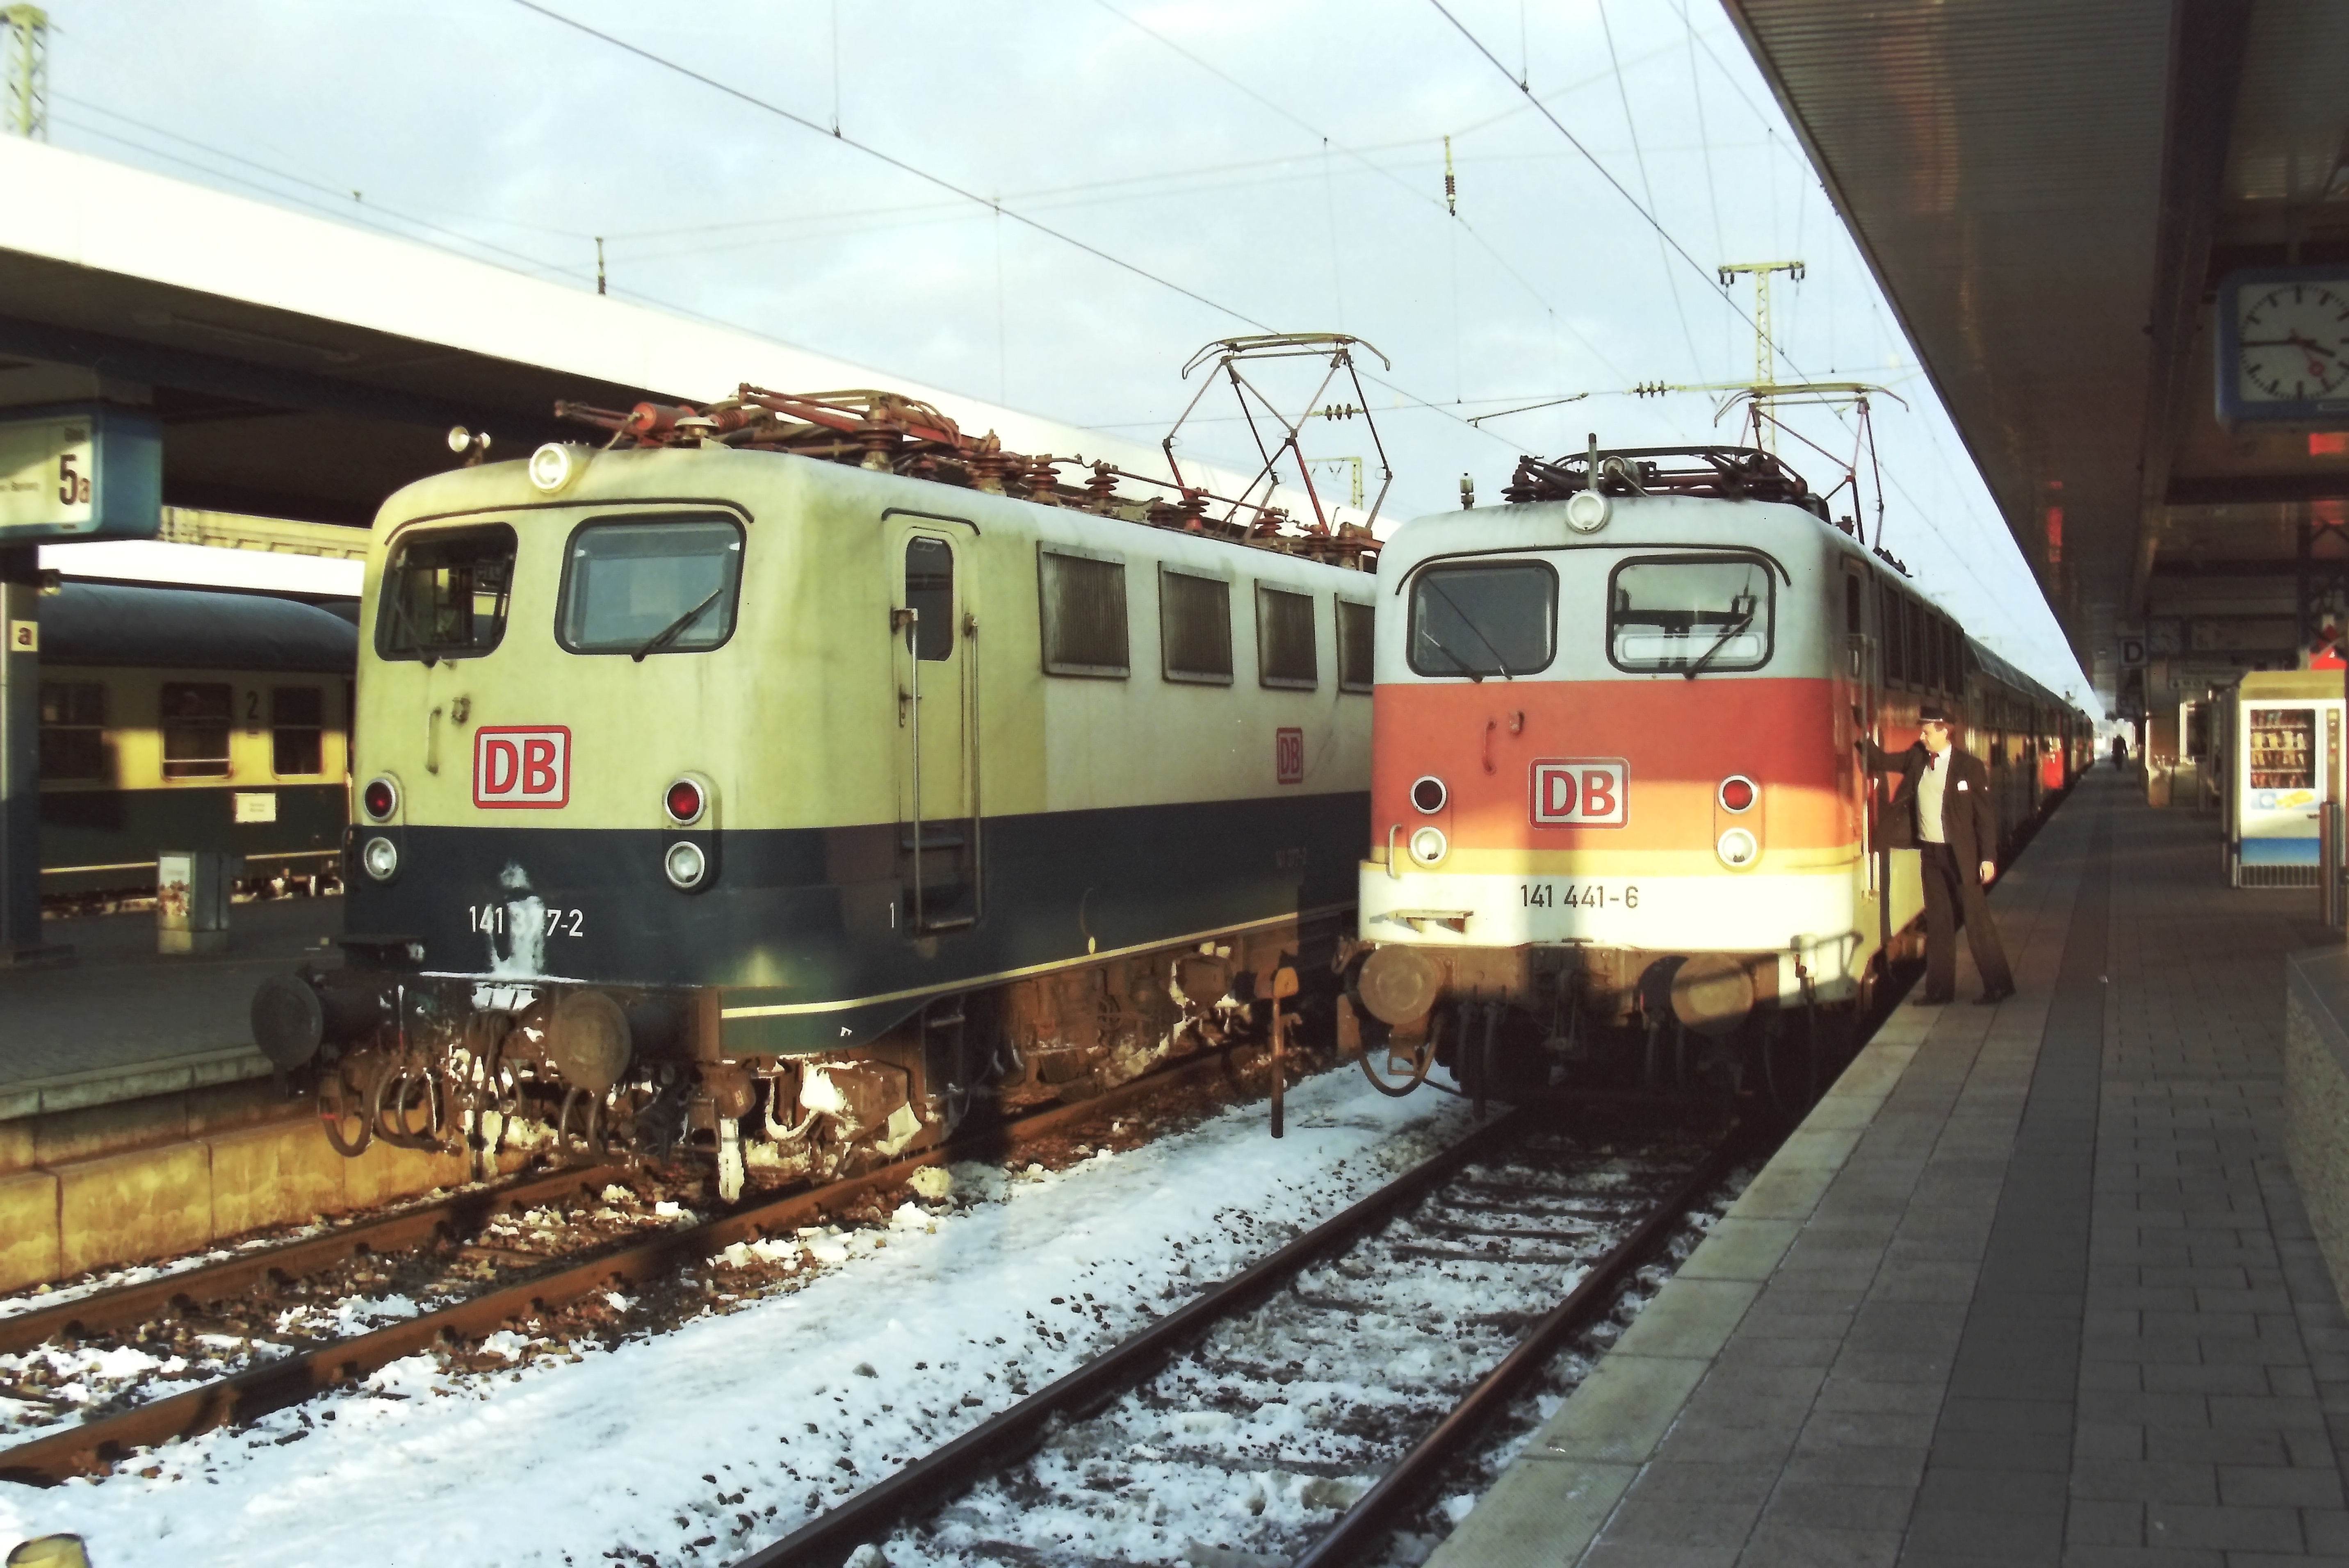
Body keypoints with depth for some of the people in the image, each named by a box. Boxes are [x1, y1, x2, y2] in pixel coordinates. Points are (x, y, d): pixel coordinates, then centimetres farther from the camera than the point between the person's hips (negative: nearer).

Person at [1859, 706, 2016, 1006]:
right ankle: (1940, 987, 18)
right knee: (1937, 922, 11)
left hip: (1960, 854, -5)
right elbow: (1882, 760, 15)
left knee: (1977, 919, 0)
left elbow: (1986, 813, -9)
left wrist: (1987, 857, -13)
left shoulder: (1969, 766, -10)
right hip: (1929, 852, 6)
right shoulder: (1917, 759, 4)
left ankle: (1998, 985, 10)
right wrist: (1861, 738, -2)